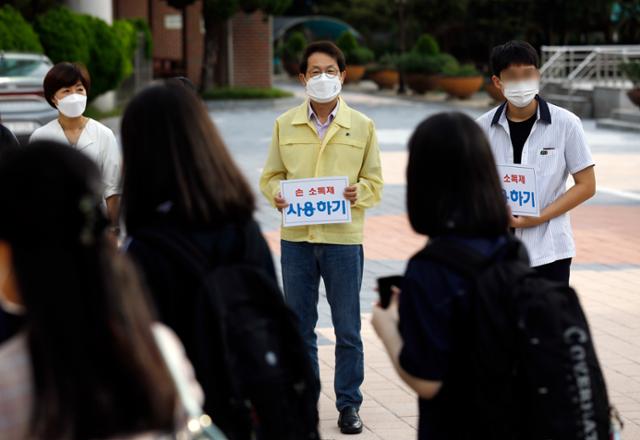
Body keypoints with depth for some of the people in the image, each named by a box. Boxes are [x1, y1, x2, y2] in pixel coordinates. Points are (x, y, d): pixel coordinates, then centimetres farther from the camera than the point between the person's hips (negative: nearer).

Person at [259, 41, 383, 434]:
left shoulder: (362, 127, 3)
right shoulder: (285, 125, 6)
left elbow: (374, 183, 5)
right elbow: (271, 176, 10)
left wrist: (359, 193, -17)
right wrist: (276, 193, -12)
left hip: (344, 239, -1)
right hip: (296, 238, 2)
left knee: (348, 329, 4)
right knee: (299, 327, 10)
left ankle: (349, 404, 16)